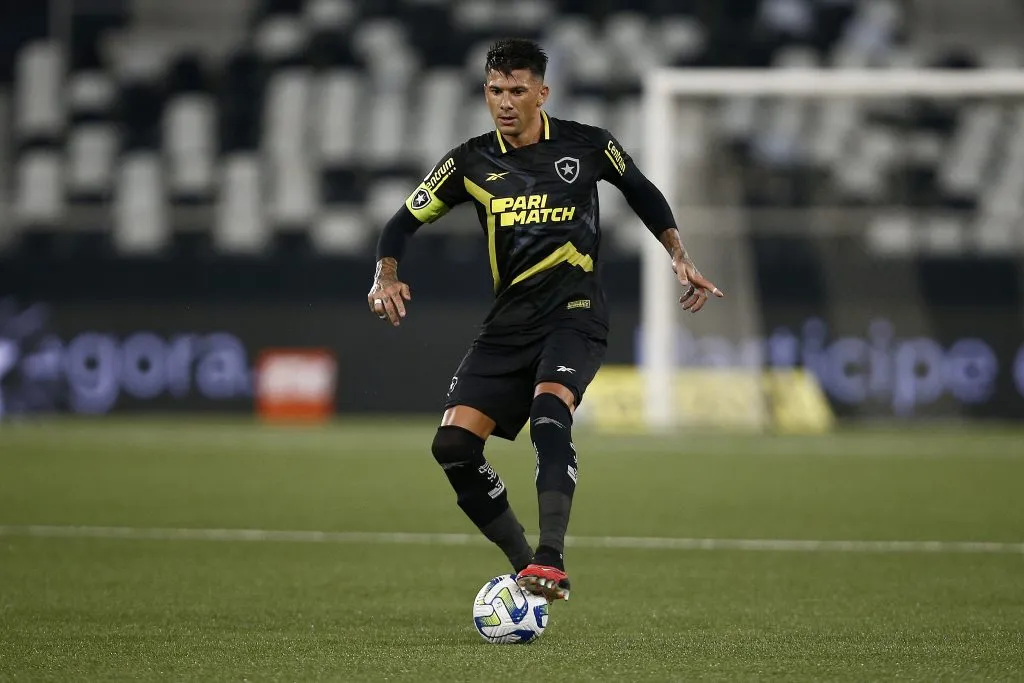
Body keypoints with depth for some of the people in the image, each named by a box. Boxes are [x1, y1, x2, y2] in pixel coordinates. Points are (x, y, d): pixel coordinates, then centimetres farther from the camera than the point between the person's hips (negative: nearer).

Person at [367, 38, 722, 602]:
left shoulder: (587, 146, 0)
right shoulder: (471, 162, 4)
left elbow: (643, 195, 18)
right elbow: (405, 221, 9)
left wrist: (680, 259, 9)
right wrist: (385, 277, -9)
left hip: (574, 316, -4)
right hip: (509, 323, 4)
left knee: (549, 410, -33)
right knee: (453, 445, -11)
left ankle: (552, 562, -38)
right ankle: (524, 565, 4)